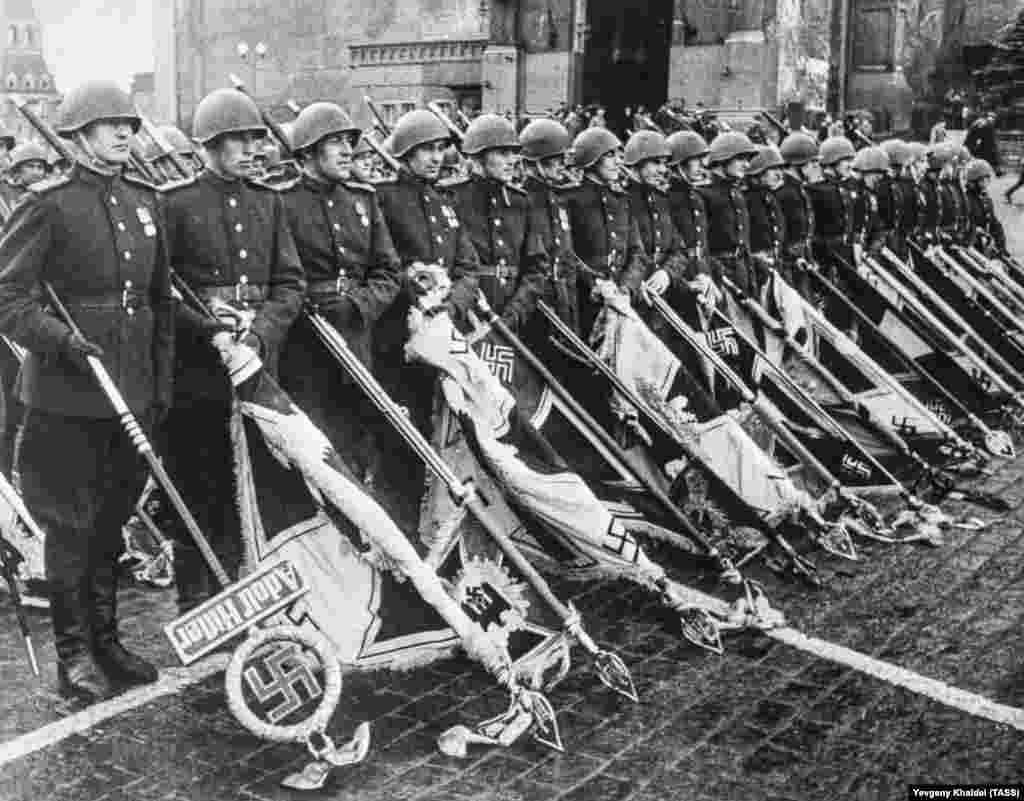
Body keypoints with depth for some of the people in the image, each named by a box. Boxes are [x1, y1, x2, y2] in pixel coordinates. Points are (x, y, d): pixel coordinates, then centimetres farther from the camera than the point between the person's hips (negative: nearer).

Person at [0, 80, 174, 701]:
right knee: (71, 525, 5)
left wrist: (162, 380, 11)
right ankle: (74, 654, 17)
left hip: (133, 390, 6)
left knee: (111, 521, 15)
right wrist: (61, 337, -24)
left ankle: (106, 639, 29)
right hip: (67, 393, -5)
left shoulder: (146, 201, 11)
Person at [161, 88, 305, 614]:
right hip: (195, 372, -4)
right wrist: (212, 334, -17)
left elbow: (290, 283, 6)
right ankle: (195, 607, 14)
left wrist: (260, 332, -10)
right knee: (194, 493, 3)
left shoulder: (268, 201, 11)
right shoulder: (174, 203, -3)